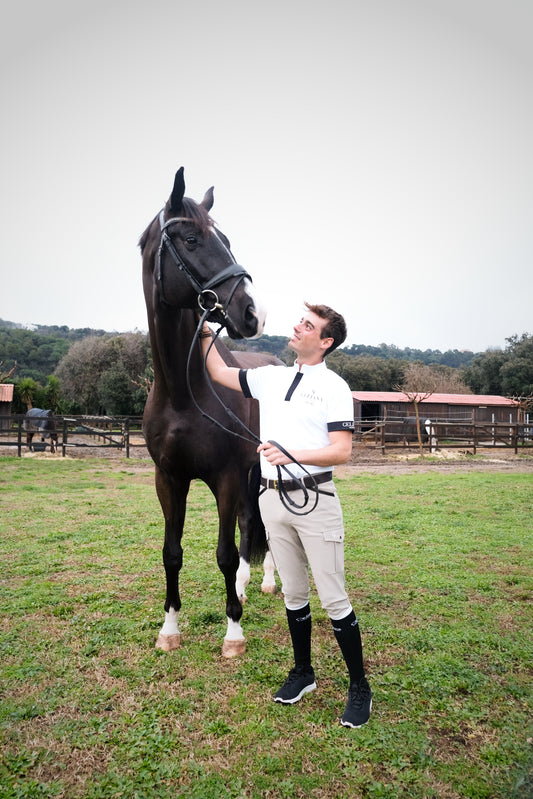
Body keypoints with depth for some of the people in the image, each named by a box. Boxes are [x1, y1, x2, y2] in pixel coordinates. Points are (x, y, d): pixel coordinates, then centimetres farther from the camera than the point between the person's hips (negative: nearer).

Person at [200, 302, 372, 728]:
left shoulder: (334, 386, -6)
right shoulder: (271, 377, 11)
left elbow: (342, 451, -13)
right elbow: (220, 373, 22)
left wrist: (292, 455, -25)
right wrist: (206, 332, 17)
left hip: (315, 499, -5)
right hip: (273, 499, 5)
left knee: (333, 598, 1)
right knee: (293, 594, 17)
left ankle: (360, 688, 19)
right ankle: (303, 672, 34)